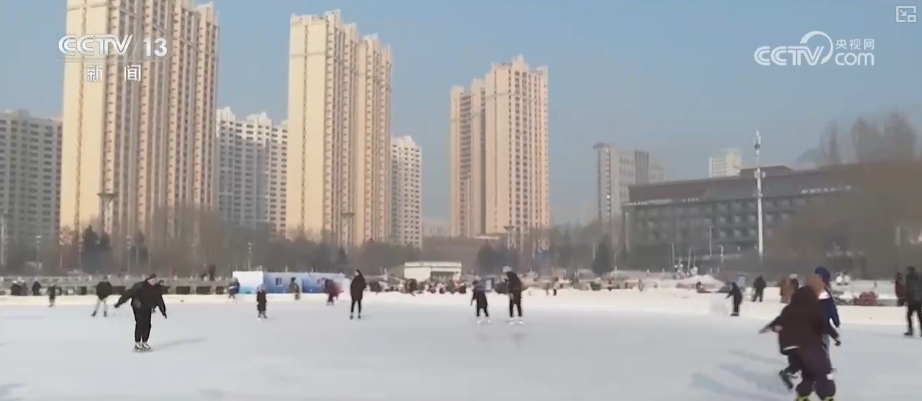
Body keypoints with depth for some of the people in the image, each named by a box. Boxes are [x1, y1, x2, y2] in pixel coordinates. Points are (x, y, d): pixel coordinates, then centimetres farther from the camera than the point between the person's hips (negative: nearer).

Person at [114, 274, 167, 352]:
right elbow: (129, 293, -22)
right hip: (138, 307, -5)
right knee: (140, 324, -11)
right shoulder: (139, 286, -22)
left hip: (147, 309, 5)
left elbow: (159, 300, 7)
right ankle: (137, 343, 0)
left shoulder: (156, 289, -3)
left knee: (147, 325, 2)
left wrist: (163, 311, 12)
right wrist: (119, 302, -23)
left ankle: (144, 342, 16)